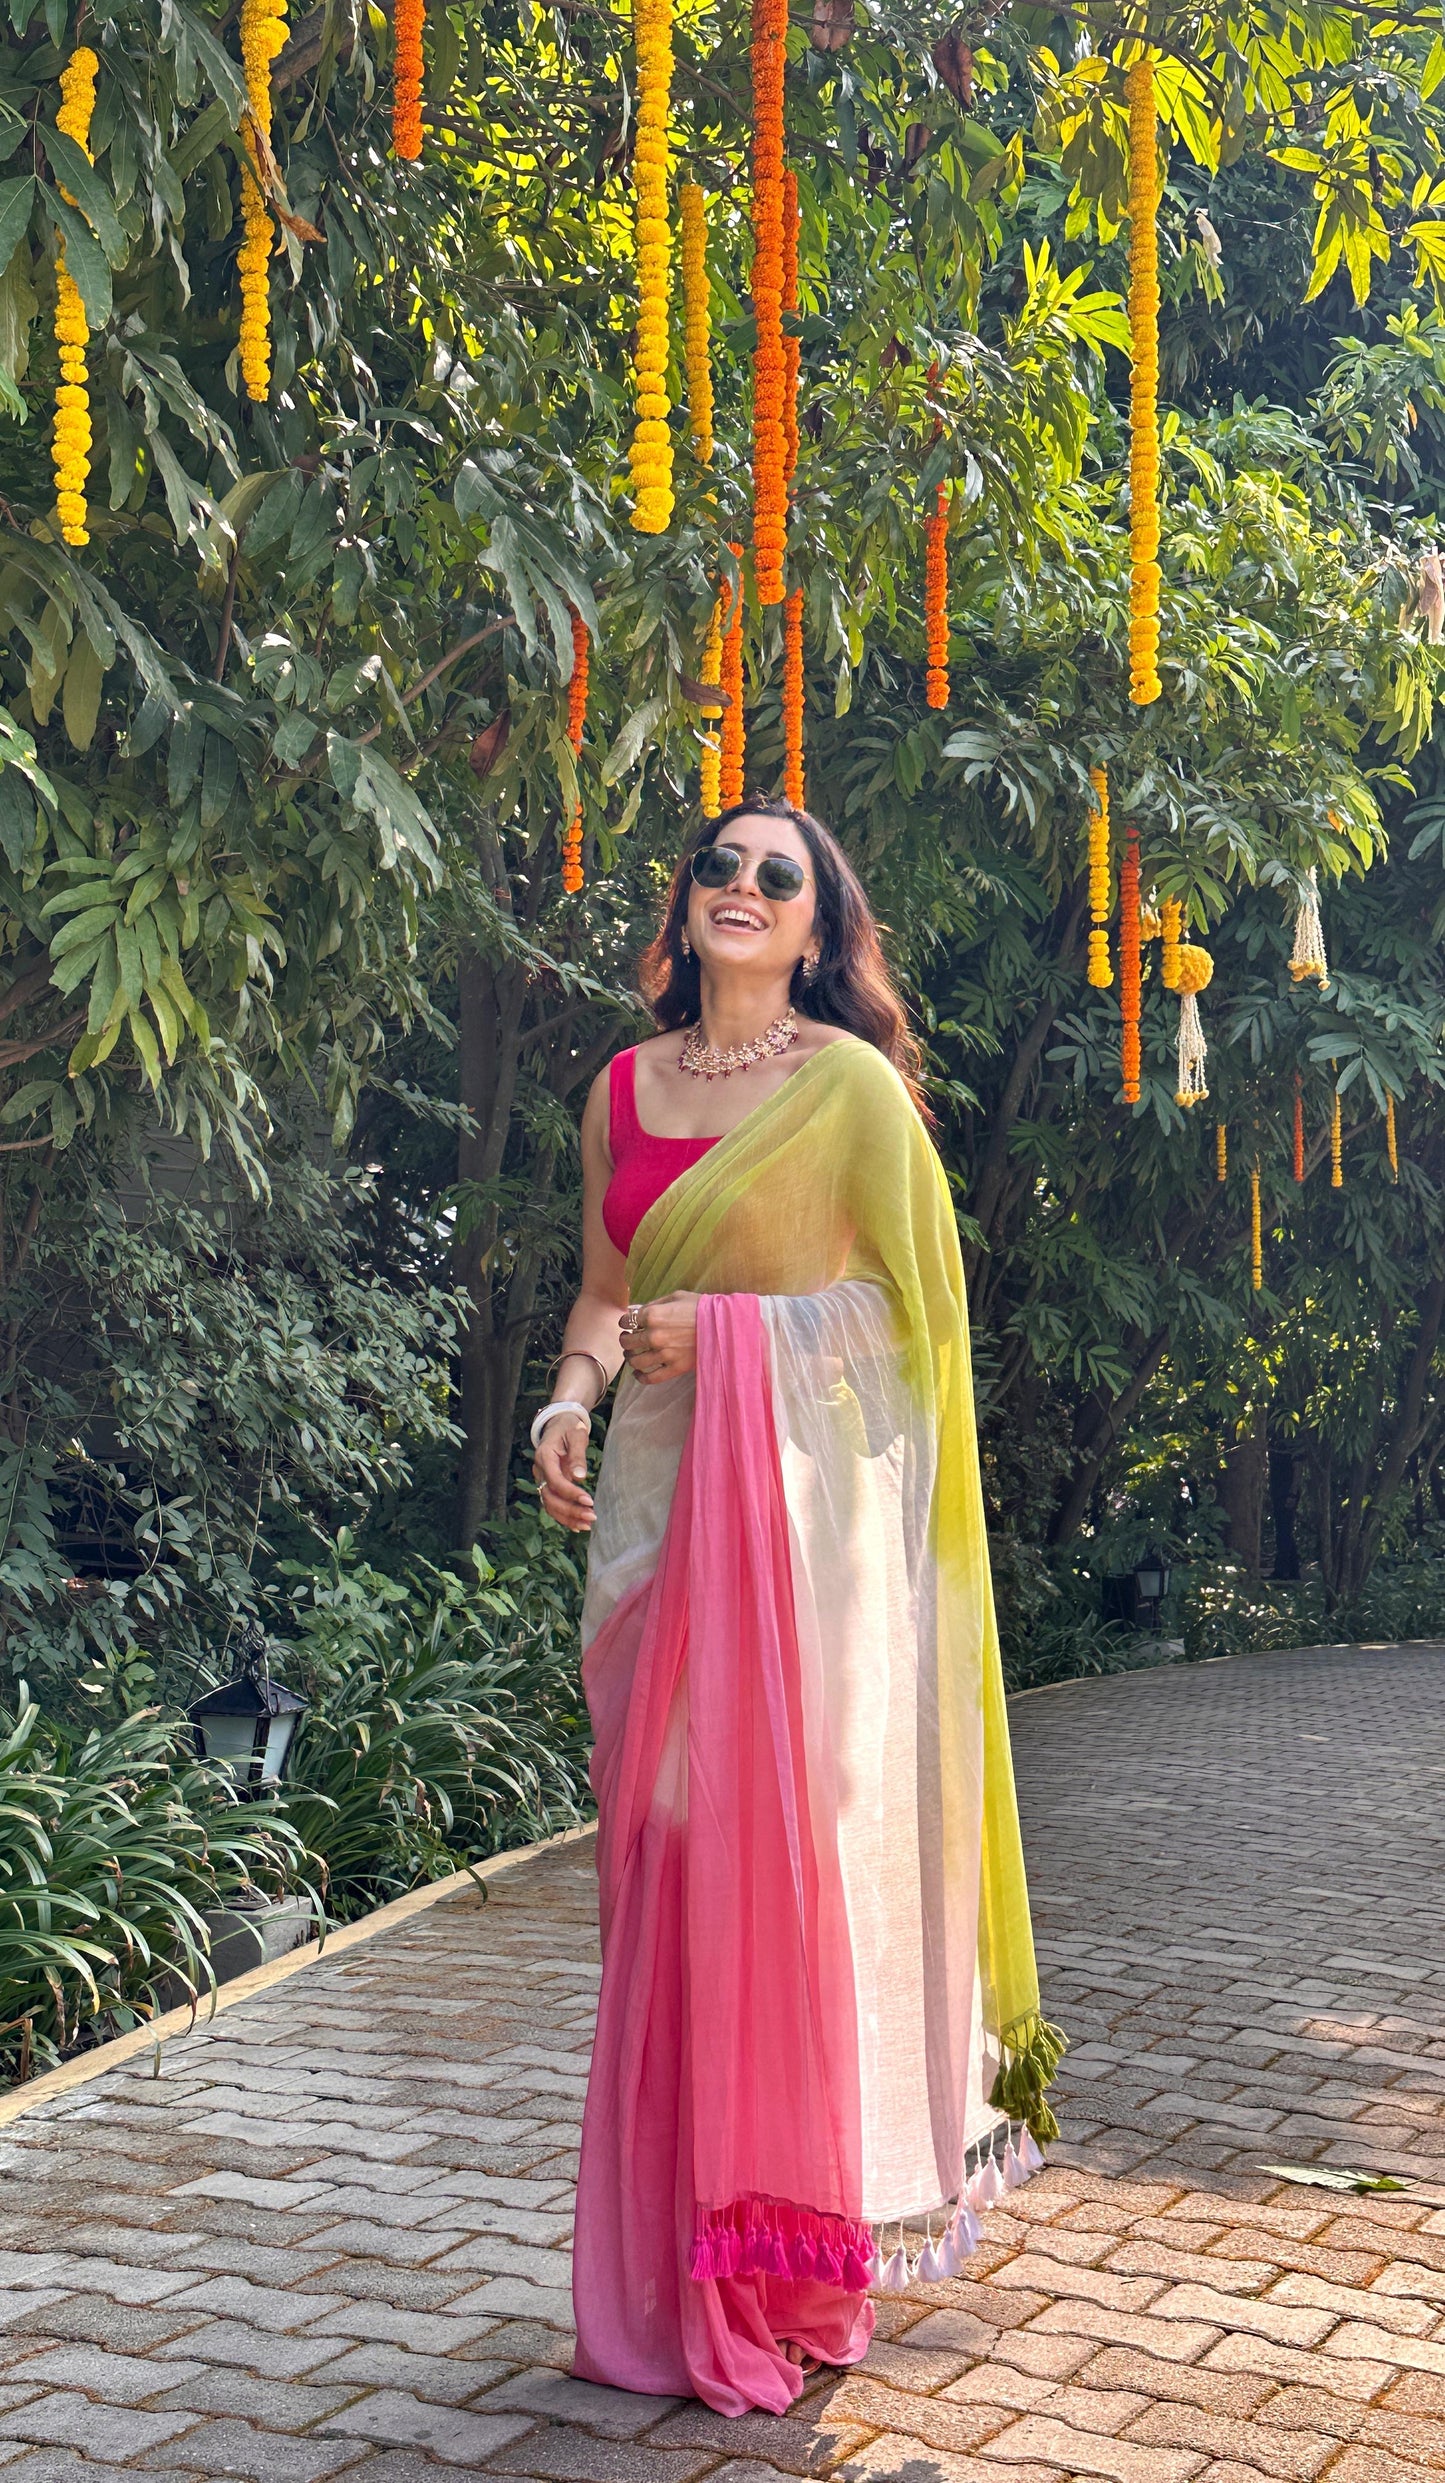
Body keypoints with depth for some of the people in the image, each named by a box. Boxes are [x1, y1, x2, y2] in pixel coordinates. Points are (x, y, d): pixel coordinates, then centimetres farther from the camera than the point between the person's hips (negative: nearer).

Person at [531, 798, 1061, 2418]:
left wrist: (724, 1330, -12)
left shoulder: (854, 1082, -1)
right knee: (663, 1855, 3)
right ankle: (672, 2261, 13)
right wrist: (568, 1398, -3)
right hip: (662, 1496, 5)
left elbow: (909, 1299, -3)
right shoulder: (624, 1089, 14)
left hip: (807, 1495, -4)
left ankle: (793, 2263, 5)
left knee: (793, 1845, -6)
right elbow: (606, 1290, 17)